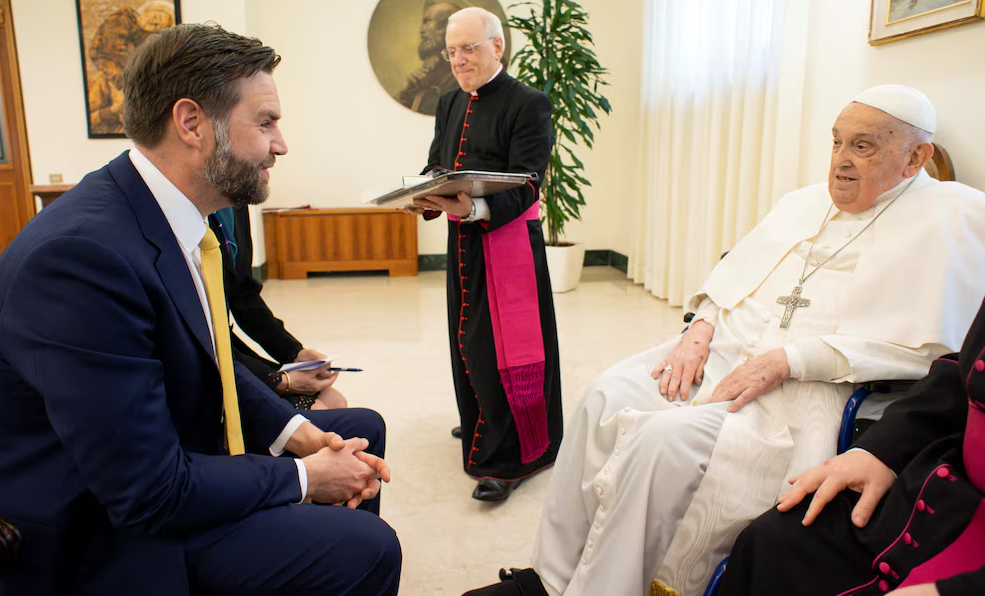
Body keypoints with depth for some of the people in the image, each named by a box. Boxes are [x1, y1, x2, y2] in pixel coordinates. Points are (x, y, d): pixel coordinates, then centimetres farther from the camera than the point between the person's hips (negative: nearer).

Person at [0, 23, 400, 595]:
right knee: (367, 550, -22)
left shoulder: (182, 220, -3)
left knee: (364, 430, 15)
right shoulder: (82, 253, -30)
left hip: (179, 456, 9)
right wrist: (304, 477, -16)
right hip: (107, 536, -9)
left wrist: (296, 432, -4)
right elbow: (148, 493, -28)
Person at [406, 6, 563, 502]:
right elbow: (435, 165, 14)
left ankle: (509, 459, 5)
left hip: (508, 241, -7)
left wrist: (474, 209, -34)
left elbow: (525, 185, -17)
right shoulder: (449, 104, 14)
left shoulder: (527, 104, -9)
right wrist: (423, 197, -9)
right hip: (462, 243, 7)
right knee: (468, 339, 15)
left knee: (505, 345, -5)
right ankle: (482, 424, 36)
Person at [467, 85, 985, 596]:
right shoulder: (802, 202, 20)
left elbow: (923, 345, -12)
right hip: (719, 353, 7)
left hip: (802, 388, -6)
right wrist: (700, 328, -2)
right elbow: (732, 275, 21)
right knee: (607, 397, -15)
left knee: (666, 438, -30)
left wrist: (784, 360, -18)